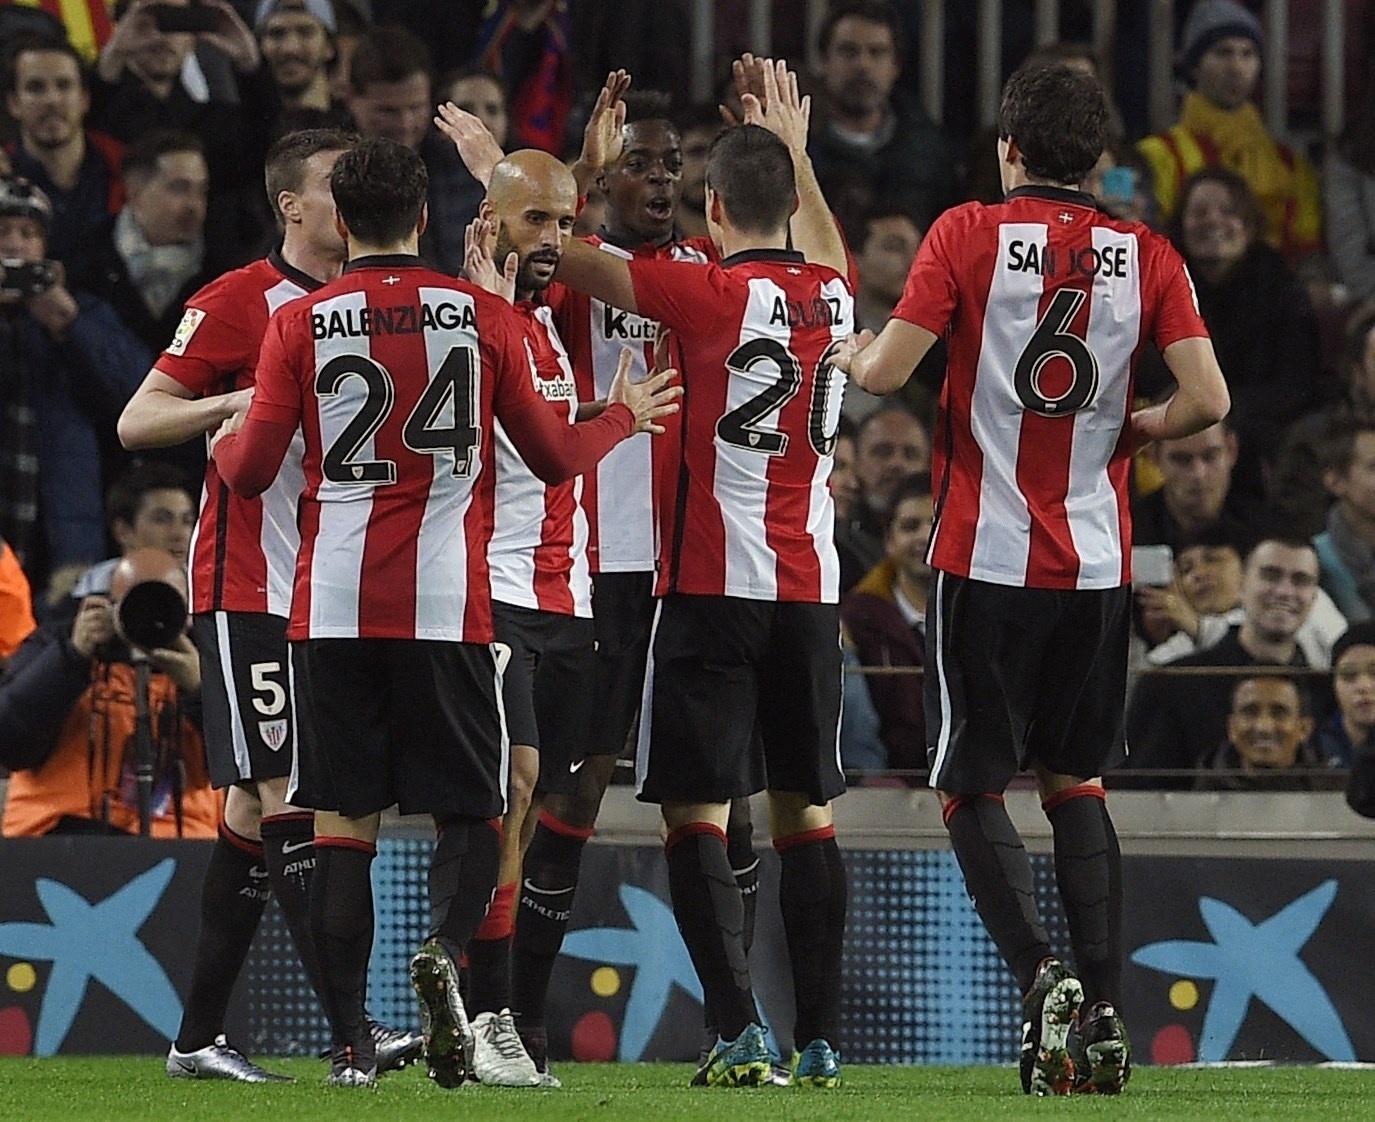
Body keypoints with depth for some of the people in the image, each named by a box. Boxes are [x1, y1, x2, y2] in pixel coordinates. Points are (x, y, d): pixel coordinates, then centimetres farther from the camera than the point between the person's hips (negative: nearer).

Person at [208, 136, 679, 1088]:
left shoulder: (300, 327, 1)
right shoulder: (485, 318, 2)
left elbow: (250, 471, 2)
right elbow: (556, 457, 9)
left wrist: (224, 440, 25)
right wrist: (623, 418, 29)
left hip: (334, 607, 0)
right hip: (447, 606, 0)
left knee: (343, 826, 6)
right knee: (472, 813, 8)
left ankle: (351, 1041, -1)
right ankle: (445, 952, -22)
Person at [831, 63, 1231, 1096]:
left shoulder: (969, 235, -5)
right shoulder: (1146, 256, 3)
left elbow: (889, 370, -11)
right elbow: (1208, 401, -5)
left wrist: (850, 355, 12)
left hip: (987, 556, -3)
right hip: (1098, 562, 3)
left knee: (972, 788, 5)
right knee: (1076, 785, 15)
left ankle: (1042, 973, -17)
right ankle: (1104, 1007, 4)